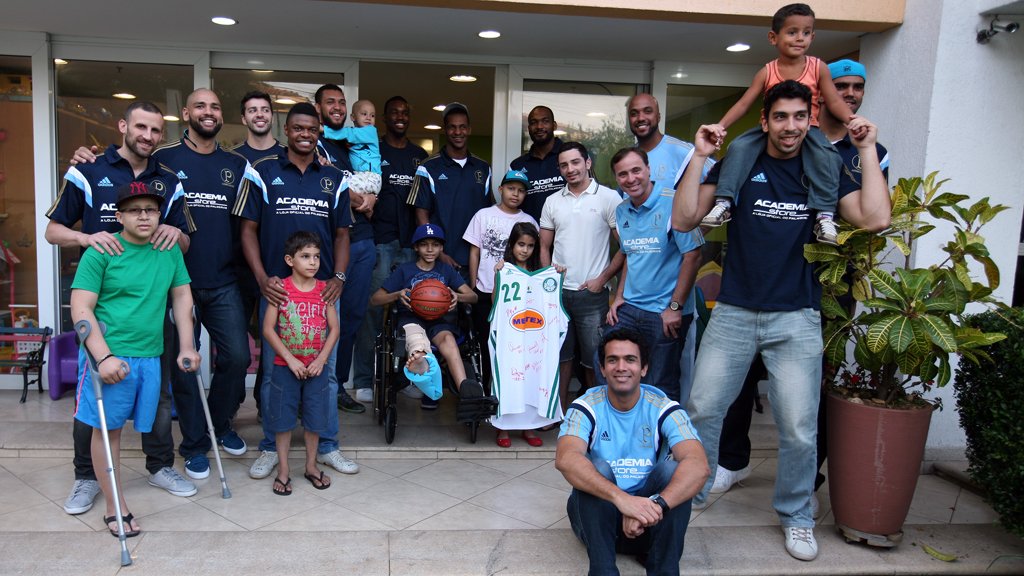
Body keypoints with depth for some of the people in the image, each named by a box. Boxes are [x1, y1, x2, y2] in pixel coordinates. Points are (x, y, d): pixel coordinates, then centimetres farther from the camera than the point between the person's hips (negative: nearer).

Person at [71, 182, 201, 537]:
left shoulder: (169, 250, 8)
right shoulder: (101, 252, -5)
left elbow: (182, 297, 13)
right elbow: (81, 308, -9)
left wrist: (187, 348, 7)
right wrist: (104, 357, -17)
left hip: (151, 356, 4)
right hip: (110, 355, -4)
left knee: (143, 426, 8)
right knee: (107, 428, 2)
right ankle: (115, 508, 10)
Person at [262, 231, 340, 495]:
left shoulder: (324, 290, -1)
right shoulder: (281, 289, -7)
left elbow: (334, 328, 2)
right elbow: (268, 328, -9)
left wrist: (321, 359, -9)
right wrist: (290, 359, -13)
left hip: (316, 367, 2)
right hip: (285, 367, -2)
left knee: (314, 418, 11)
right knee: (283, 418, 6)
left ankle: (311, 466, 28)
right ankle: (283, 470, 21)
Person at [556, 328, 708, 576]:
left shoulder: (663, 408, -10)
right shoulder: (587, 407, -11)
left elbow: (698, 465, -26)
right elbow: (565, 459, -32)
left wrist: (656, 505, -44)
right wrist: (621, 498, -46)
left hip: (649, 520, 1)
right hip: (597, 514, 0)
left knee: (673, 468, -25)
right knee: (596, 468, -29)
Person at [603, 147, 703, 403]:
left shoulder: (672, 202, -12)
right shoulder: (622, 211, 9)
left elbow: (692, 256, -14)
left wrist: (675, 307, -14)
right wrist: (619, 297, 10)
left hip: (666, 313, -6)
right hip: (629, 308, 6)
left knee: (661, 387, 2)